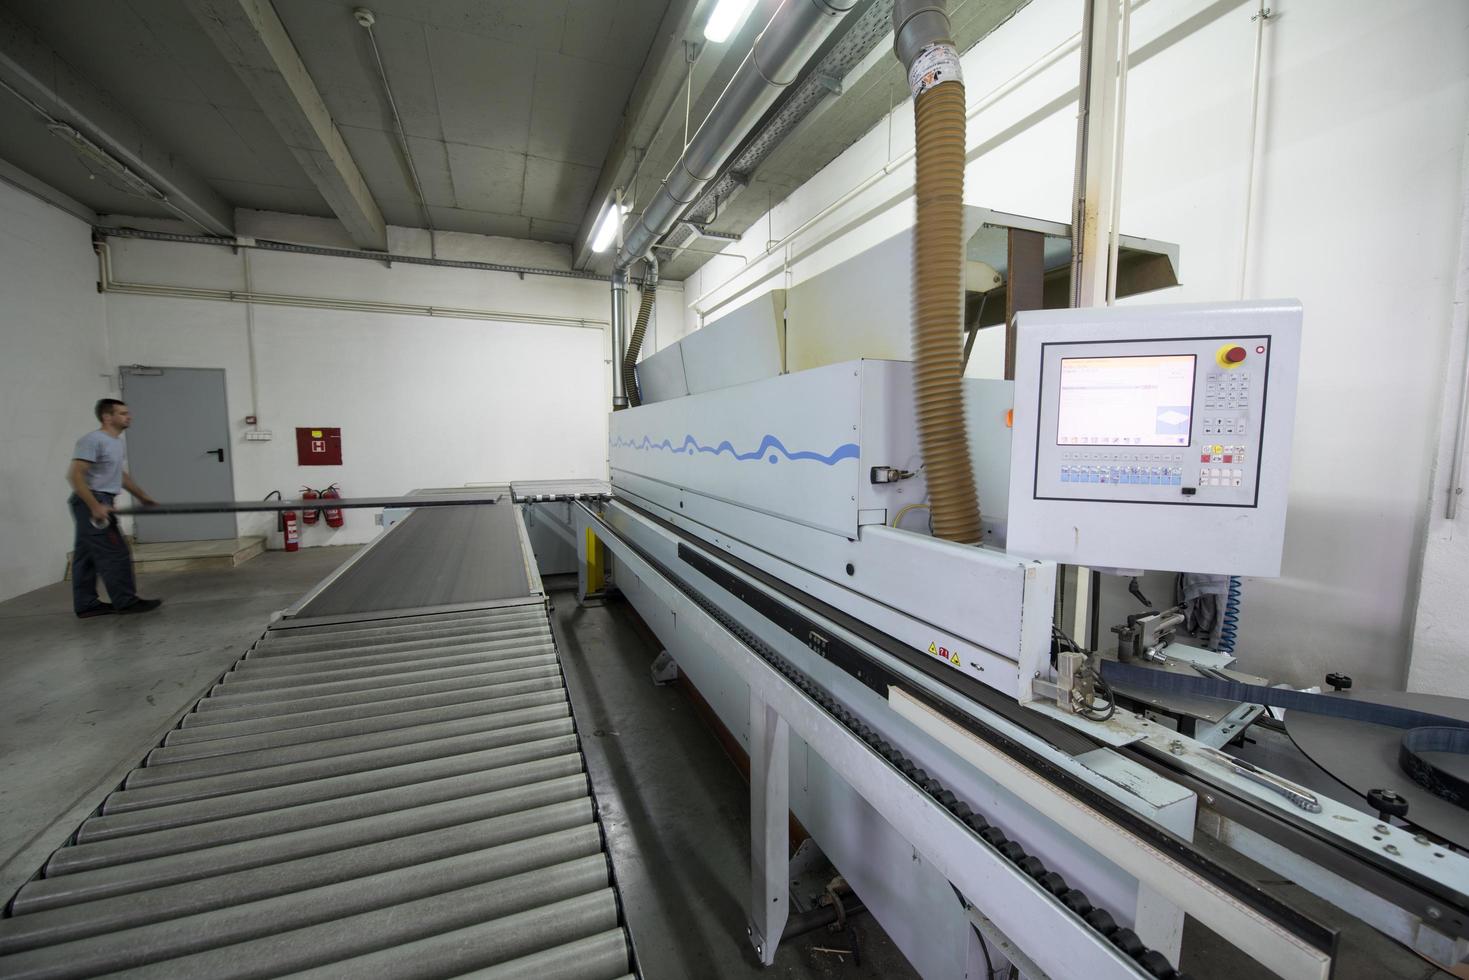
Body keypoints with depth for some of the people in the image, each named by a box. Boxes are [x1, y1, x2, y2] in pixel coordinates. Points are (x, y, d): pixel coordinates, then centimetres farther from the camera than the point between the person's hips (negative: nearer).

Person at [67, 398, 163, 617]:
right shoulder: (93, 440, -15)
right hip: (92, 502, -10)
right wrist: (95, 506, -26)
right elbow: (75, 475, -21)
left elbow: (121, 475, 26)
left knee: (87, 555, 12)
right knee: (116, 553, -9)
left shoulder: (119, 443, 15)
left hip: (99, 503, 10)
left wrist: (142, 496, 27)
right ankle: (126, 602, -4)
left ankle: (86, 605, 17)